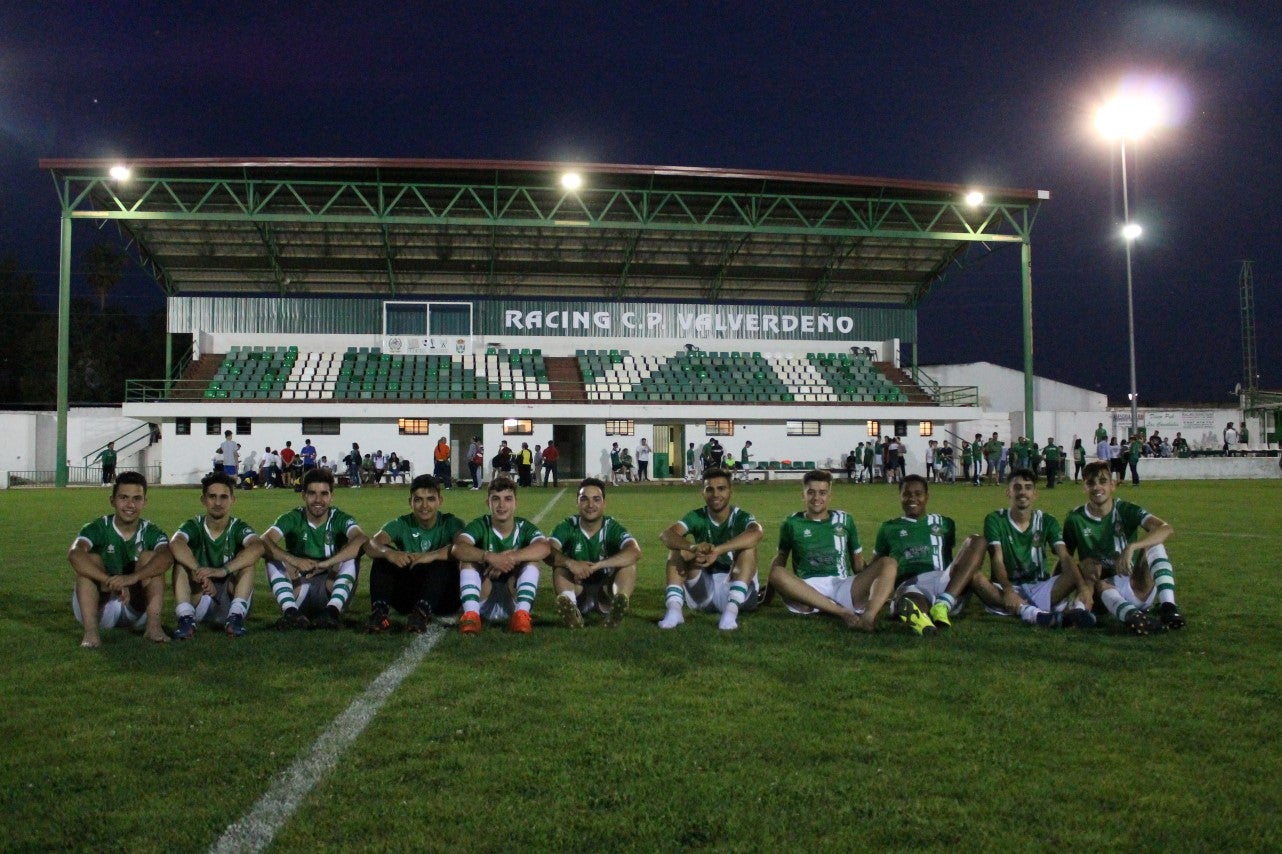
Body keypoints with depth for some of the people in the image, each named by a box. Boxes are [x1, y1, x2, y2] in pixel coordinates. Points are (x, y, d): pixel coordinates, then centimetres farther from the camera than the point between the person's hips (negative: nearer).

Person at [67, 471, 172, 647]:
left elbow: (167, 557, -30)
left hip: (137, 608, 1)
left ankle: (153, 625, -31)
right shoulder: (98, 529, -9)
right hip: (100, 608, -1)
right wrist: (111, 581, -45)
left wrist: (133, 577, -47)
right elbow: (74, 555, -31)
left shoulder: (151, 532, -5)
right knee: (91, 559, -23)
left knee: (150, 557, -18)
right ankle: (90, 630, -37)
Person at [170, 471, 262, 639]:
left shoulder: (238, 528, -4)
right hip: (197, 599, 1)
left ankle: (236, 616, -29)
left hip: (231, 598, -1)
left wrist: (223, 570, -41)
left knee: (248, 558, -21)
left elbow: (258, 547, -28)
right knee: (181, 559, -19)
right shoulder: (194, 526, -3)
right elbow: (175, 543, -27)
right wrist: (200, 572, -42)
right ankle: (186, 617, -30)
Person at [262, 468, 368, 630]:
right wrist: (294, 560, -39)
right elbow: (264, 542, -22)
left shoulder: (340, 519, -7)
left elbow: (362, 540, -29)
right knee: (273, 555, -20)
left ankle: (333, 610, -36)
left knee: (353, 552, -23)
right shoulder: (292, 518, -4)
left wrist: (326, 563, -41)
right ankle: (290, 610, -36)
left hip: (331, 588, -1)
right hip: (298, 586, 1)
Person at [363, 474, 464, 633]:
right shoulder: (402, 524, 0)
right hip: (407, 595, 2)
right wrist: (389, 553, -42)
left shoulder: (450, 523, -5)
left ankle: (423, 612, -40)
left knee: (443, 560, -29)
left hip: (442, 597, -2)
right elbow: (370, 544, -19)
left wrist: (432, 555, -45)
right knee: (383, 555, -15)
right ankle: (380, 612, -28)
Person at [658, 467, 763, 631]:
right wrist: (693, 547, -45)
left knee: (748, 547, -25)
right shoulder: (697, 517, -3)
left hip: (734, 590, -2)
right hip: (703, 593, 2)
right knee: (678, 547, -15)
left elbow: (757, 533, -36)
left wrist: (717, 550, -49)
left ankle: (732, 610, -37)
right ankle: (674, 609, -31)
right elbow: (666, 535, -23)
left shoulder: (741, 517, -9)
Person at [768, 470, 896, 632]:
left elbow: (858, 563, 21)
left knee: (888, 565, -19)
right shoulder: (792, 524, 13)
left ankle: (868, 616, -48)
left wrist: (872, 587, 10)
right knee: (777, 574, -33)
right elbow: (779, 560, 18)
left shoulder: (844, 520, 17)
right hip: (807, 590, -2)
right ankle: (842, 612, -38)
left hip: (842, 587, 2)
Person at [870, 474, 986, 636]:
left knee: (976, 542, -21)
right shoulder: (889, 528, 24)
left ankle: (943, 604, -37)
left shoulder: (944, 524, 28)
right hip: (909, 585, -3)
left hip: (943, 582, 3)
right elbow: (875, 567, 25)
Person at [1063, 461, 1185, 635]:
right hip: (1105, 589, -1)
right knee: (1100, 585, -36)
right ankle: (1132, 616, -64)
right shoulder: (1075, 518, -2)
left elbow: (1166, 529, -23)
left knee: (1153, 543, -20)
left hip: (1139, 589, 1)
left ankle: (1167, 606, -35)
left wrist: (1131, 547, -38)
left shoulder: (1127, 510, -5)